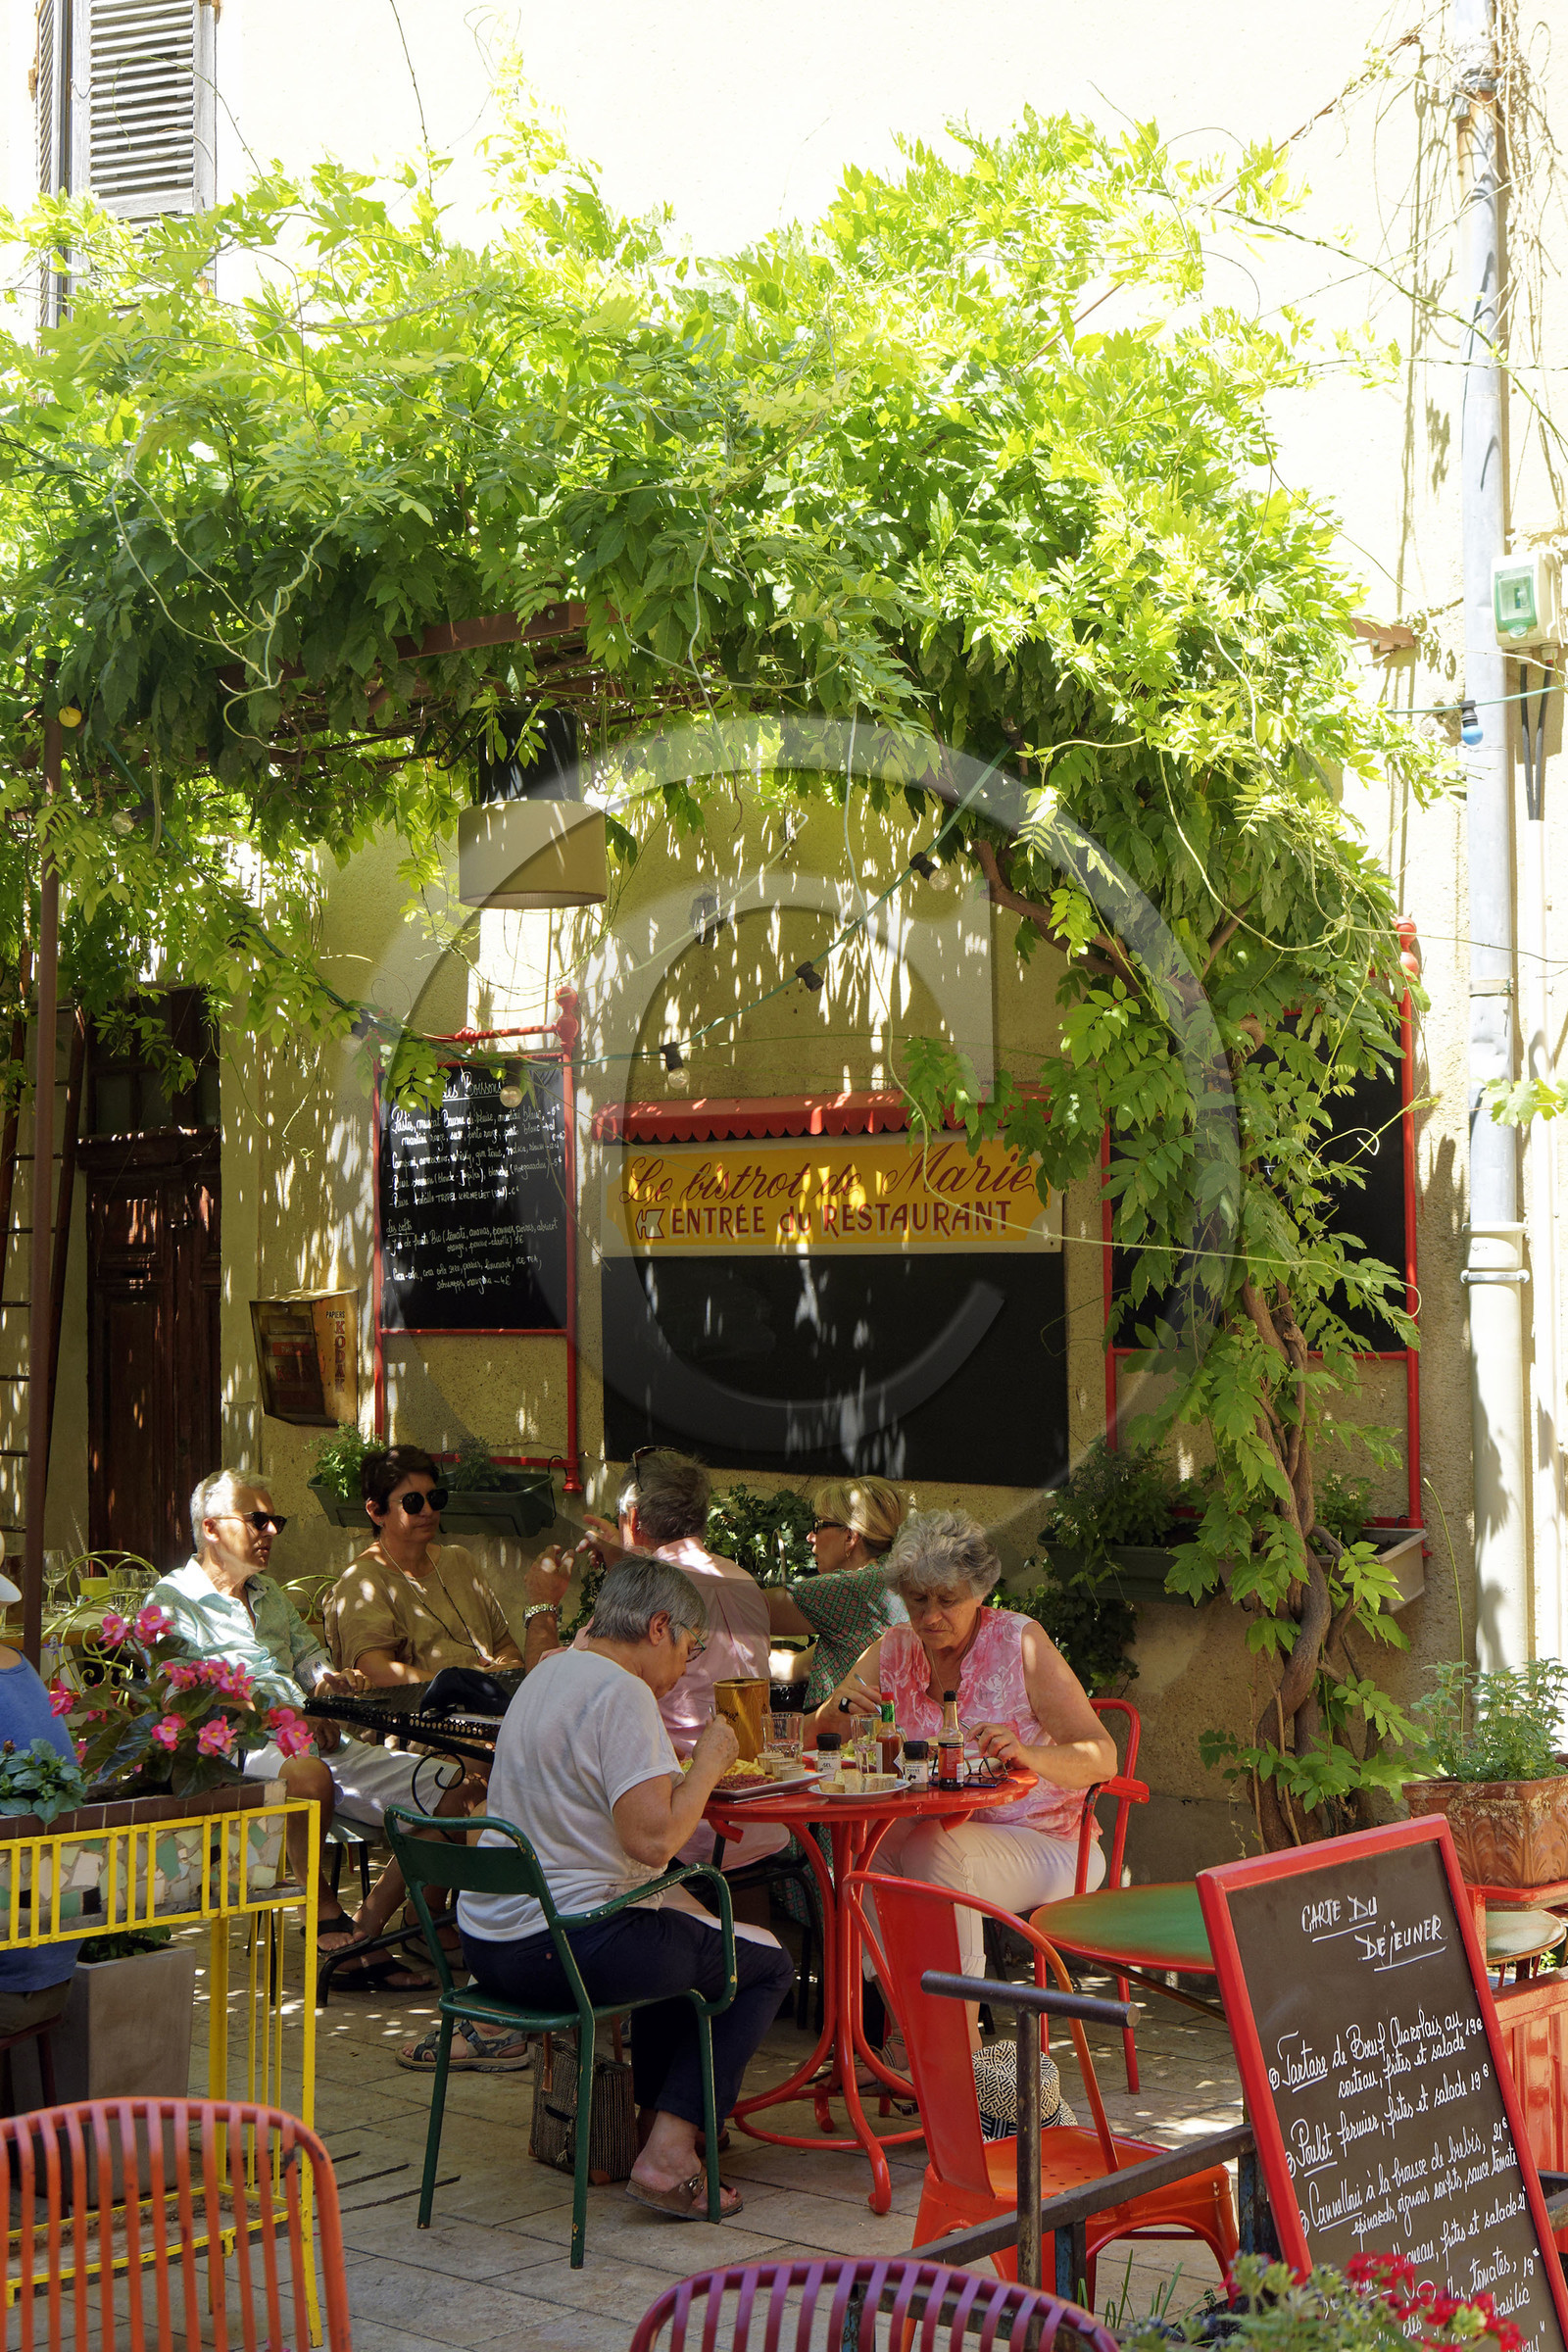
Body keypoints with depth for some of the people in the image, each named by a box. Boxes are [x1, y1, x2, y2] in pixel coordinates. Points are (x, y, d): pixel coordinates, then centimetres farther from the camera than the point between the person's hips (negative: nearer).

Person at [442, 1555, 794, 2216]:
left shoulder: (547, 1673, 13)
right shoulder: (622, 1692, -16)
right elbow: (652, 1839, -24)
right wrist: (708, 1762, -10)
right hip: (566, 1947, -10)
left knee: (681, 1931, 33)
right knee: (766, 1963, 8)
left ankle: (656, 2123, 34)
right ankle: (668, 2155, -2)